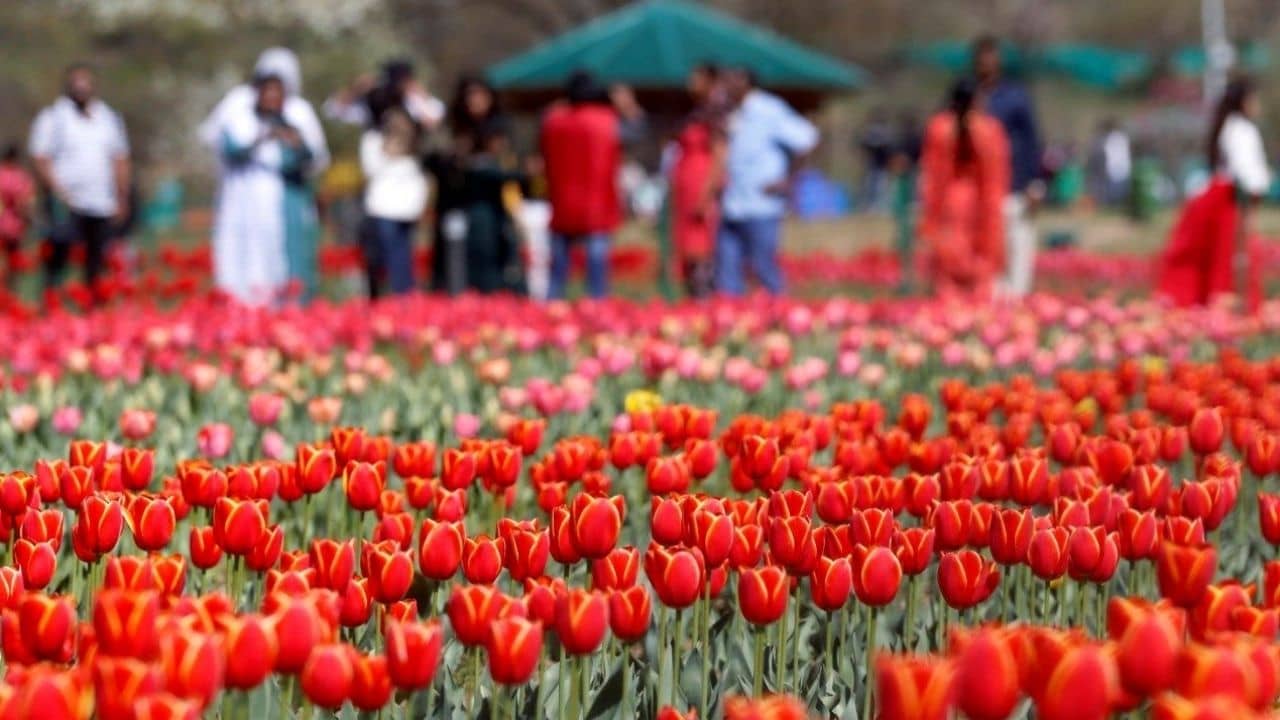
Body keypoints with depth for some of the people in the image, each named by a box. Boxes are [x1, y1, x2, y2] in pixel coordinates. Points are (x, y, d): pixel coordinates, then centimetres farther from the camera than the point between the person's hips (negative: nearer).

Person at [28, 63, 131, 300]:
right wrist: (59, 192, -14)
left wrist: (122, 198, 9)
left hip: (102, 205, 4)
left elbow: (120, 162, 17)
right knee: (59, 256, -9)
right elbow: (40, 160, -4)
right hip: (66, 205, -4)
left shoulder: (110, 118, 15)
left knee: (97, 262, 5)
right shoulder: (52, 118, 2)